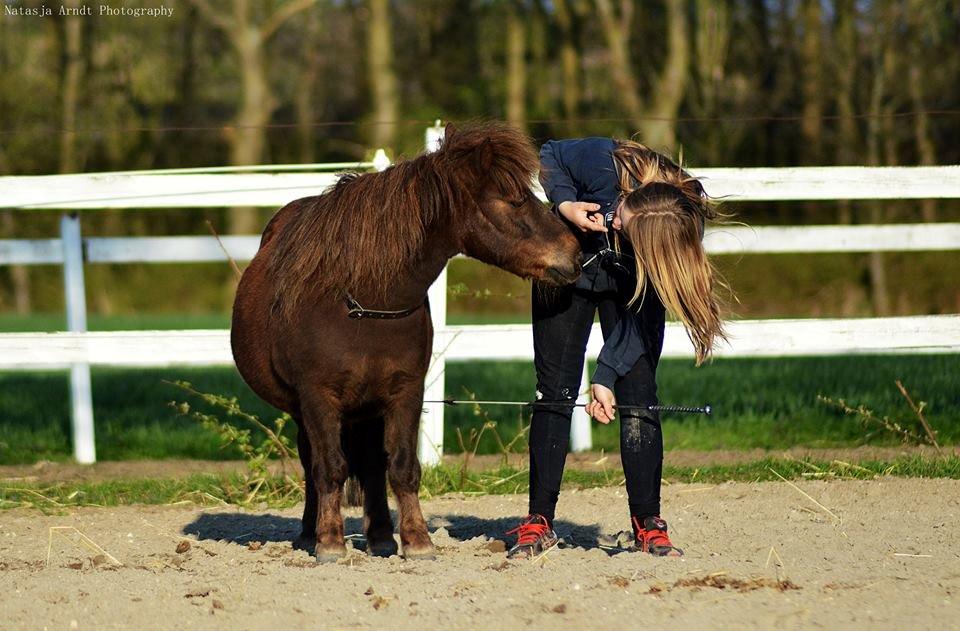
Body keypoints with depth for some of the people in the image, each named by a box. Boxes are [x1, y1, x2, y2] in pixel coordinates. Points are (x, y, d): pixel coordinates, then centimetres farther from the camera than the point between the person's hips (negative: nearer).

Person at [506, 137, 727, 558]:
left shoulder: (673, 235, -31)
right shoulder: (605, 165, -35)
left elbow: (639, 313, -24)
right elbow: (549, 157, -13)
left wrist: (607, 377, -29)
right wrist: (565, 205, -30)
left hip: (629, 285, 0)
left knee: (638, 399, -11)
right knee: (556, 393, -4)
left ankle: (648, 525, -5)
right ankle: (539, 522, -1)